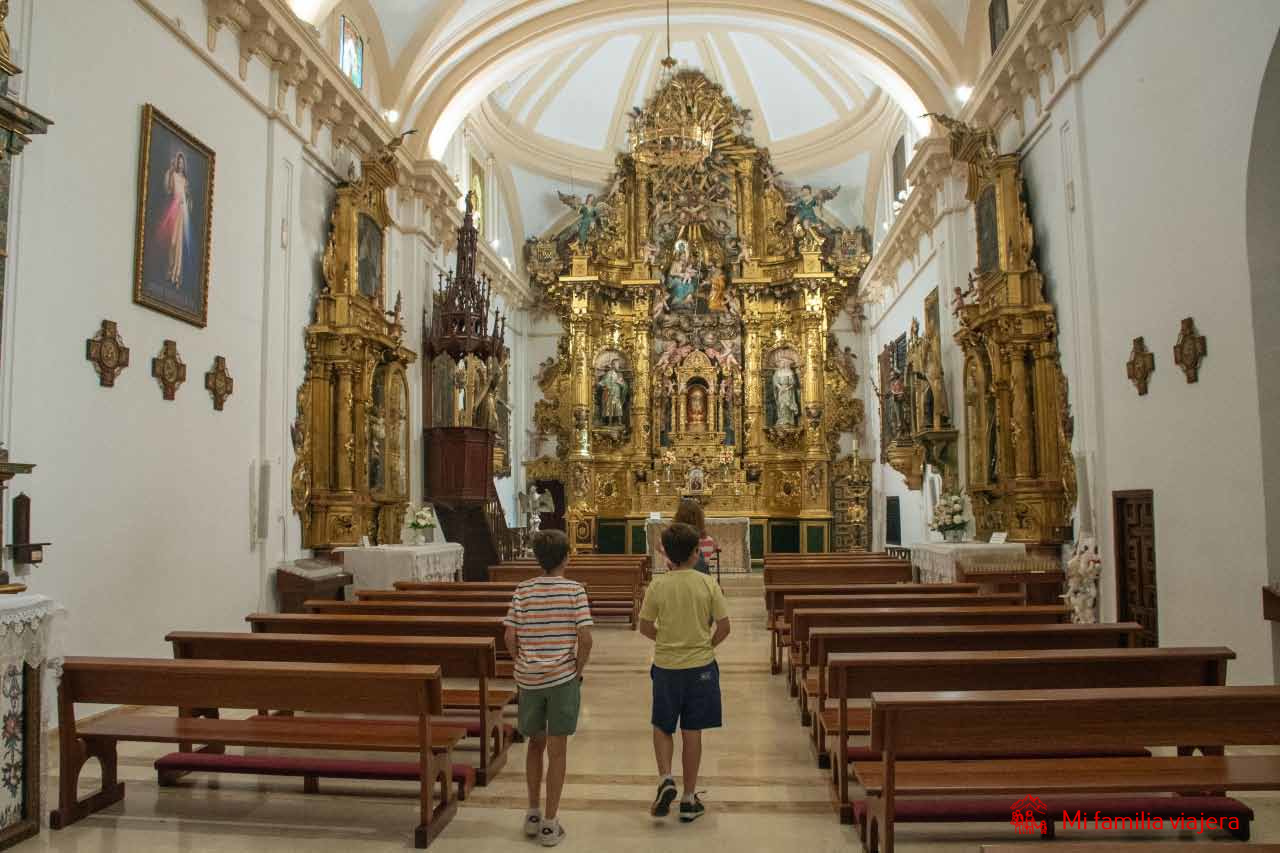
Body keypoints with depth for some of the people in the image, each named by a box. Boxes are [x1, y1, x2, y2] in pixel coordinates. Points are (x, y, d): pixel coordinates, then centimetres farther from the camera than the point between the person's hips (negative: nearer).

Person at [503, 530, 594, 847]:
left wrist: (522, 665, 9)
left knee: (535, 743, 19)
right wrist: (578, 670, 1)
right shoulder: (574, 590, -8)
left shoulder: (523, 591, -2)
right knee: (556, 750, 6)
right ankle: (550, 823, 12)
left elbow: (510, 637, -4)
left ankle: (533, 813, 27)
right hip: (562, 678, -3)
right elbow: (585, 638, -13)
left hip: (529, 678, 3)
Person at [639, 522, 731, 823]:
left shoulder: (658, 586, -8)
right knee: (692, 732, 9)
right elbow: (724, 627, -6)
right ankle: (689, 799, 16)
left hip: (666, 666, 0)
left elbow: (645, 627, -2)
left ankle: (665, 779, -1)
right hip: (700, 666, 0)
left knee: (662, 727, 18)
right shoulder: (708, 585, -8)